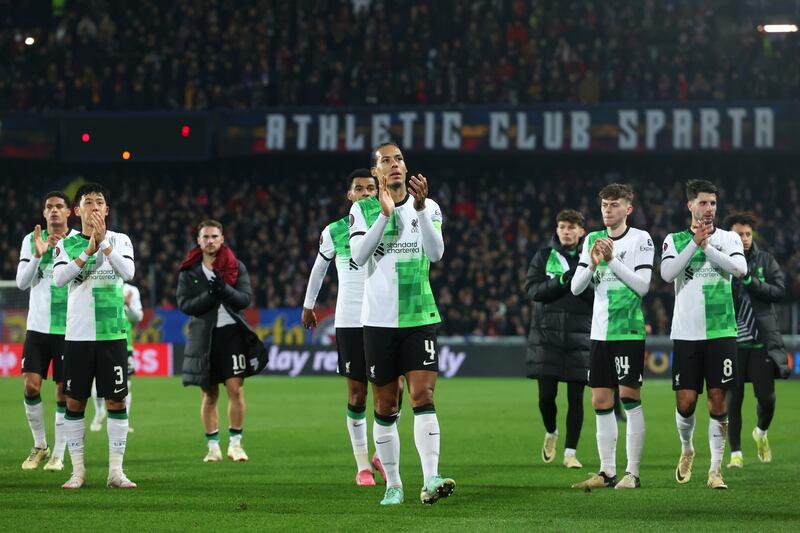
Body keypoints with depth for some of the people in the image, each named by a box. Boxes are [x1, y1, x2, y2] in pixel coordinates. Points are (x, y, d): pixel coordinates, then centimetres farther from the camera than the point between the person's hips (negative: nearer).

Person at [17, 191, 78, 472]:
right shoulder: (31, 240, 5)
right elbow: (22, 282, -1)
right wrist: (38, 255, -16)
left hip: (68, 328, -2)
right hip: (38, 325, 2)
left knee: (63, 390, -1)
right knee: (31, 385, -5)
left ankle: (58, 454, 7)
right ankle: (39, 446, 13)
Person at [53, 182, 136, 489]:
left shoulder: (119, 240, 6)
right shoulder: (66, 244, 7)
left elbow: (128, 272, -11)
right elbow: (58, 278, -9)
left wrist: (104, 242, -20)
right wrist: (89, 250, -17)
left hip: (112, 333, 0)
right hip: (77, 334, 0)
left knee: (116, 400, -2)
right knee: (74, 401, 1)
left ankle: (116, 470, 3)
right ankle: (77, 469, 8)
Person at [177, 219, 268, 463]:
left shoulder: (236, 267, 6)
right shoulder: (189, 271, 6)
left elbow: (246, 299, -4)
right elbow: (184, 304, -4)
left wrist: (224, 289, -21)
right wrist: (211, 295, -18)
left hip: (232, 332, -1)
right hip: (203, 336, 1)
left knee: (236, 389, -8)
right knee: (209, 395, 5)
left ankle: (235, 444, 1)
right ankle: (213, 446, 12)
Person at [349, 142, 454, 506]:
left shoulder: (428, 207, 6)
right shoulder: (363, 209, 4)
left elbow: (436, 253, -10)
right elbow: (358, 256, -11)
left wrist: (420, 208, -21)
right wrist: (385, 214, -19)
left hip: (420, 316, 0)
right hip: (378, 319, 0)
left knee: (423, 396, -12)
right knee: (385, 405, 5)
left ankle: (430, 480, -20)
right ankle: (392, 485, 14)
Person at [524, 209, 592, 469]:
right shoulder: (544, 256, 6)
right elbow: (532, 289, -4)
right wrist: (561, 281, -17)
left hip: (579, 336, 0)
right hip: (547, 334, 0)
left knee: (576, 397, -1)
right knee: (546, 394, 0)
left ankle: (570, 452, 7)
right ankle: (551, 433, 30)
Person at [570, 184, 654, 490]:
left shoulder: (641, 239, -2)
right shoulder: (592, 240, 12)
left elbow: (642, 286, -10)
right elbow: (575, 288, 7)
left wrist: (612, 260, -14)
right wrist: (593, 264, -10)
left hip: (629, 330, -5)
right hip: (600, 331, 5)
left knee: (629, 397, -6)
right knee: (600, 402, 4)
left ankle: (633, 473, -3)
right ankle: (607, 472, 10)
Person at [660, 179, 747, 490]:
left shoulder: (728, 238, 7)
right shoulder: (675, 240, 8)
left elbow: (740, 268, -12)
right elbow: (667, 274, -9)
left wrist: (706, 245, -16)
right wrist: (695, 241, -15)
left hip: (720, 332, 0)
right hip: (686, 333, 0)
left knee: (717, 401, -3)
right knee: (685, 402, -2)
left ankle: (715, 470, 2)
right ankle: (687, 450, 26)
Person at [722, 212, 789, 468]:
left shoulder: (765, 260, 6)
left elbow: (780, 290, -3)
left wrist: (751, 282, -15)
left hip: (762, 341, 1)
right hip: (731, 341, -1)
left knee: (766, 396, 1)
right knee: (733, 398, -1)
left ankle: (761, 432, 32)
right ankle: (735, 452, 9)